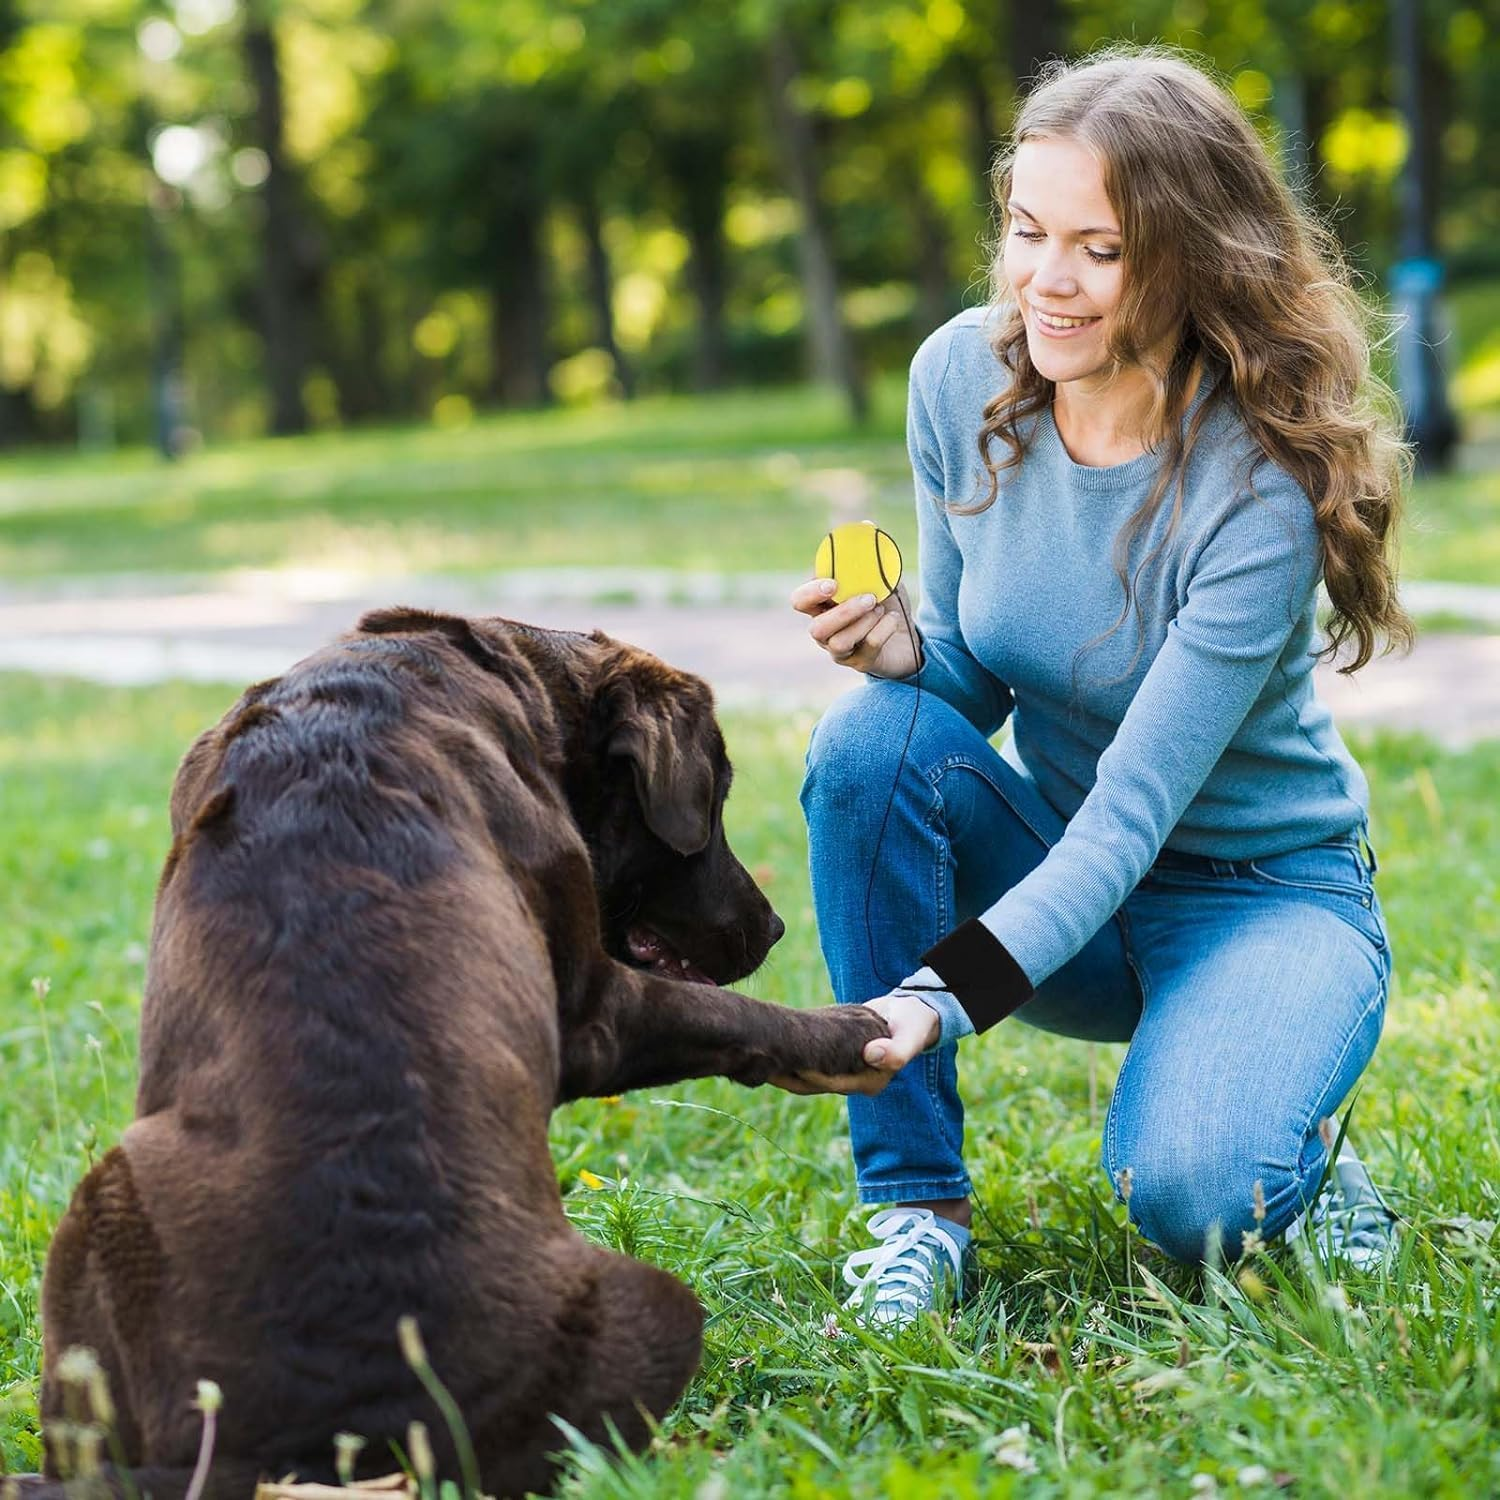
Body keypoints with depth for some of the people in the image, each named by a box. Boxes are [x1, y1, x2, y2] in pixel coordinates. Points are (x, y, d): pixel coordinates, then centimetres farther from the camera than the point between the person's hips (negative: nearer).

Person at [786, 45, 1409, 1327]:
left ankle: (1298, 1166, 7)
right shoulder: (964, 377, -10)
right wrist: (903, 649, -25)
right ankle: (917, 1208, -16)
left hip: (1266, 895, -5)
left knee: (1187, 1198, -33)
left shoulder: (1261, 488, -26)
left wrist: (938, 1000, -43)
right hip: (1063, 867, 5)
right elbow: (978, 685, 0)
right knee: (874, 738, -27)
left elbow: (1133, 813, -29)